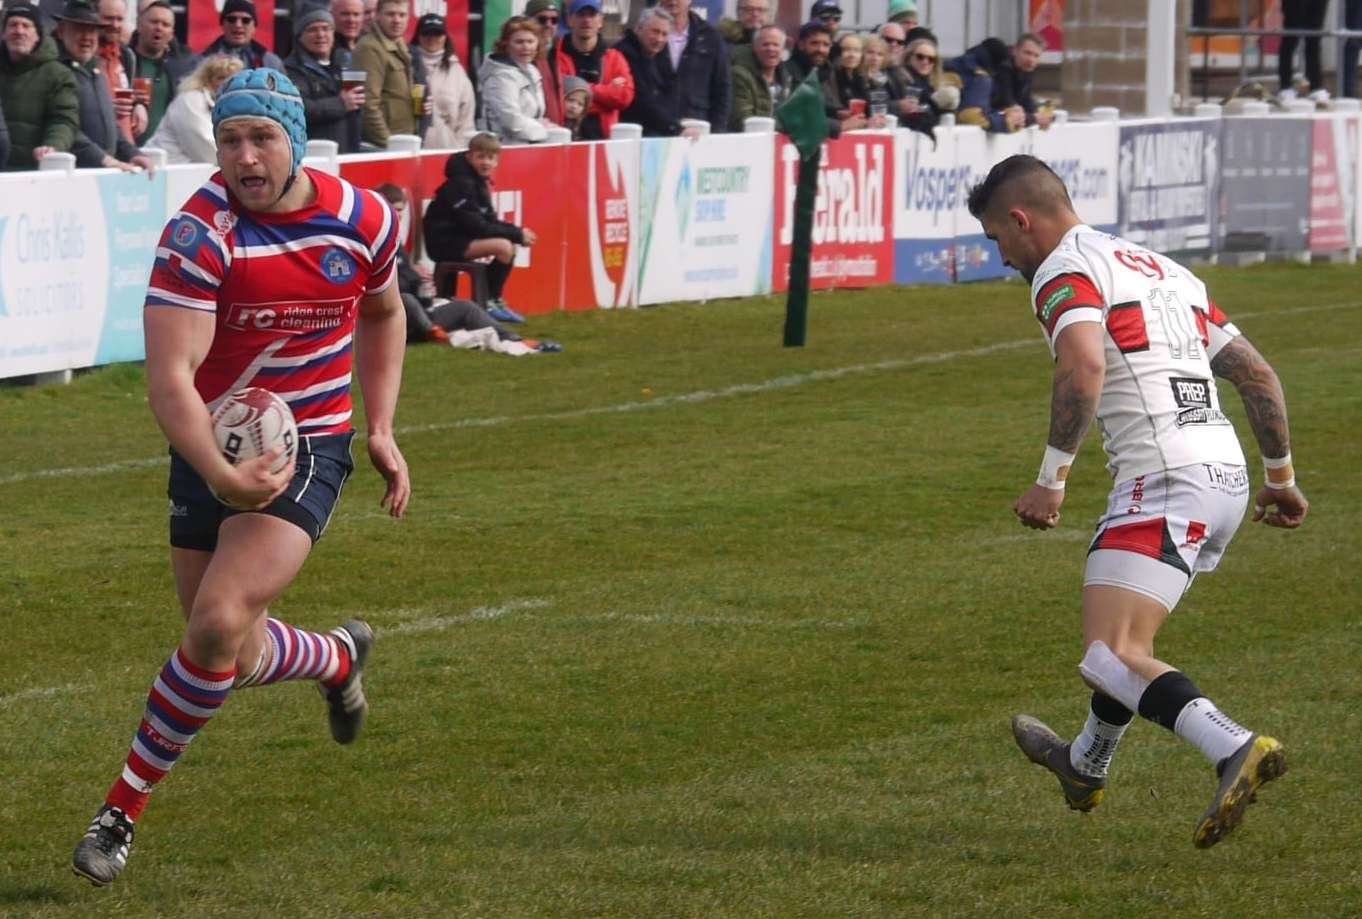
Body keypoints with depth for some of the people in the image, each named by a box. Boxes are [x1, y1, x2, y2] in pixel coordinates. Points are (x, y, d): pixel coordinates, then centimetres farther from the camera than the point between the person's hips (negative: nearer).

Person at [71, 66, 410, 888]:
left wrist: (382, 431, 10)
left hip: (308, 447, 0)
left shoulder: (363, 218, -6)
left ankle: (124, 809, -6)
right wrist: (220, 476, -42)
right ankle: (340, 658, 42)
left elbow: (383, 314, 18)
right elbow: (169, 379, -27)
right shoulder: (199, 235, -19)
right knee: (232, 657, 7)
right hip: (214, 451, 0)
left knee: (219, 623, -20)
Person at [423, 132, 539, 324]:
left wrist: (518, 232, -7)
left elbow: (489, 221, 11)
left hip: (459, 237, 10)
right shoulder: (461, 184, -18)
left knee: (510, 246, 13)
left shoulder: (479, 181, 12)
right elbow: (475, 226, -21)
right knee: (503, 247, -22)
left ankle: (495, 301, 16)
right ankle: (489, 302, -10)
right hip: (444, 242, -10)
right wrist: (516, 234, -17)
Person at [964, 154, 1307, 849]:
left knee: (1112, 657, -17)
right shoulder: (1161, 269, 23)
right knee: (1123, 632, 29)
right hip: (1228, 476, 9)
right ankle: (1086, 766, 50)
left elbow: (1084, 366, -25)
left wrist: (1051, 479, -20)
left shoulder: (1063, 273, -4)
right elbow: (1257, 375, 24)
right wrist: (1281, 476, 32)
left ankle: (1235, 751, -36)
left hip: (1165, 480, -9)